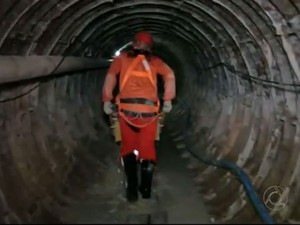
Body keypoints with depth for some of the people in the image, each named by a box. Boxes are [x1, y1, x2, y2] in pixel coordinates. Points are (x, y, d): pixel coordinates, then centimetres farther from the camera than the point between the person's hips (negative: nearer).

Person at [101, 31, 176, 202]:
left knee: (128, 148, 11)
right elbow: (170, 75, 10)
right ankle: (146, 189, 15)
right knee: (148, 149, 10)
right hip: (149, 110, 1)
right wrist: (168, 99, 13)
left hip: (127, 109, -1)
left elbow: (111, 76, 7)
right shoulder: (154, 60, 15)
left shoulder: (123, 57, 13)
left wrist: (107, 99, 9)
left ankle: (132, 189, 7)